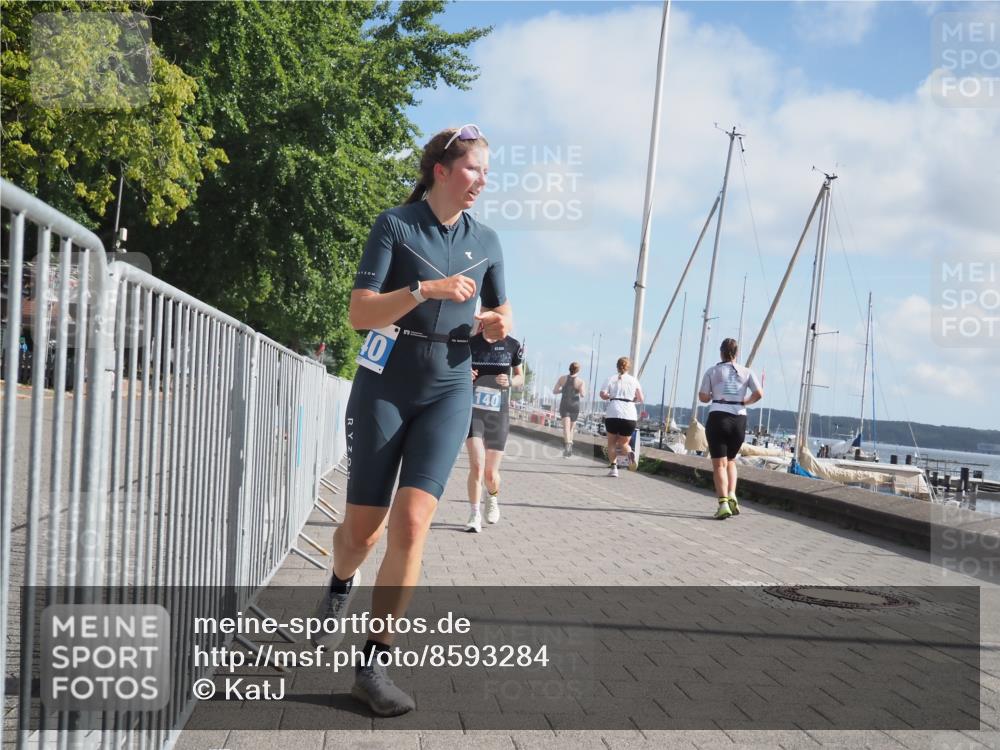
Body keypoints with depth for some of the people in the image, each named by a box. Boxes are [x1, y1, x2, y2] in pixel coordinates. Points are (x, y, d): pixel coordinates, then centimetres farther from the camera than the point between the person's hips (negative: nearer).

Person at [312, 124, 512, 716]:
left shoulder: (486, 241, 7)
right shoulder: (396, 225, -5)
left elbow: (500, 315, 20)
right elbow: (360, 313, -12)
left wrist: (497, 325, -4)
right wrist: (425, 289, -25)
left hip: (448, 391, 2)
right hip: (385, 386, -2)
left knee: (412, 523, -14)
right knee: (362, 530, 4)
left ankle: (373, 666, -3)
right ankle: (341, 588, 41)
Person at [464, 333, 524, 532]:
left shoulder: (512, 346, -2)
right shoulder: (471, 343, -2)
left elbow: (520, 376, 11)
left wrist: (510, 381, -11)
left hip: (498, 413, 1)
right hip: (473, 410, -1)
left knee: (491, 473, 6)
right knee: (477, 464, -17)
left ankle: (492, 498, 39)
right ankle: (474, 515, -4)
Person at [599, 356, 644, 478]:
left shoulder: (612, 378, 9)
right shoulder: (633, 380, 12)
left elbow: (602, 394, -3)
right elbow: (641, 399, 12)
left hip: (612, 414, -1)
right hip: (629, 415, 1)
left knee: (612, 443, 13)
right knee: (623, 443, 14)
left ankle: (613, 467, -5)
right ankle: (630, 453, -20)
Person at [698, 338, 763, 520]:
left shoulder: (712, 371, 4)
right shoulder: (746, 372, 8)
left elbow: (703, 398, 1)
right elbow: (759, 393, -3)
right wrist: (744, 401, 14)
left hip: (718, 417, -2)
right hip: (739, 419, 2)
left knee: (719, 463, -2)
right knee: (731, 460, 20)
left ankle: (723, 503, -17)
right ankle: (732, 496, 0)